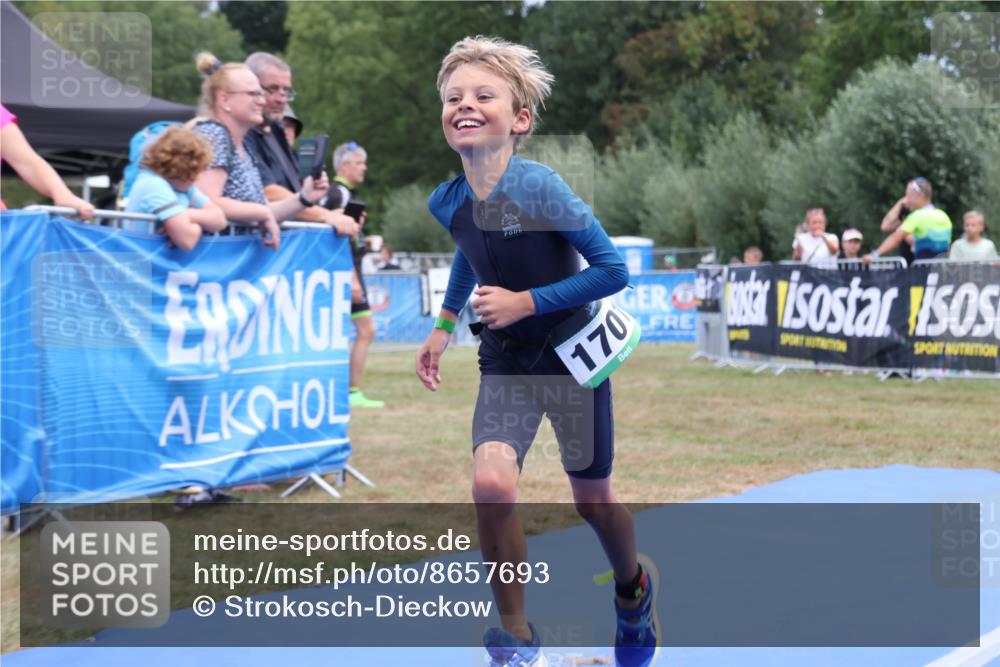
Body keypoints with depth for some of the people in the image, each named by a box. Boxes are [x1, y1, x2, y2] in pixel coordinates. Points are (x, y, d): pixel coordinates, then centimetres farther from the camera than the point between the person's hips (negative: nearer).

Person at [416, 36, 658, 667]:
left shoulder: (539, 186, -25)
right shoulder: (447, 202, -8)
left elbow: (613, 271, -20)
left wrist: (526, 302, -23)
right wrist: (444, 324, 13)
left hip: (572, 353, -3)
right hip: (505, 360, 3)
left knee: (592, 500, 12)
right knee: (491, 481, -22)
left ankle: (634, 585, 48)